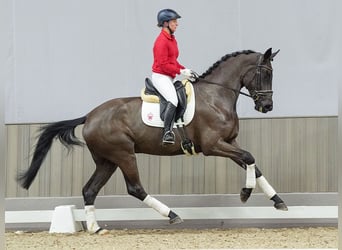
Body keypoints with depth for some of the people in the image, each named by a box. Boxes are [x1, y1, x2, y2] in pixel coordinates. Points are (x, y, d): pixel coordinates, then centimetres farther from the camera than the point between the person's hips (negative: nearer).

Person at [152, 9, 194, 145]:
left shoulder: (172, 39, 16)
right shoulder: (161, 41, -14)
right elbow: (163, 64, -19)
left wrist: (185, 69, 8)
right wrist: (181, 71, -18)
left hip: (169, 77, 11)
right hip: (160, 76, -11)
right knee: (173, 100, -28)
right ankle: (167, 133, -32)